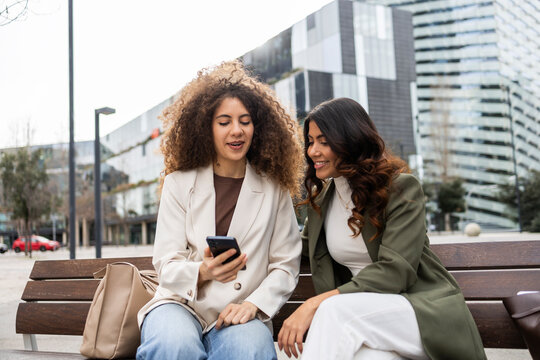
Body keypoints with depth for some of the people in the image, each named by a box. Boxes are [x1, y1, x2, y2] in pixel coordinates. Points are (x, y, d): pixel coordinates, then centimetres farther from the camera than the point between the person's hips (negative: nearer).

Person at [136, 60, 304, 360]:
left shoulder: (274, 189, 6)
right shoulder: (179, 183, 4)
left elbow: (286, 265, 4)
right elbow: (165, 264, 0)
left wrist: (254, 303, -14)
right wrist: (201, 272, -21)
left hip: (240, 312, 0)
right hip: (181, 301, 1)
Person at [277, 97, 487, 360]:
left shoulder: (401, 187, -8)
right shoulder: (321, 198, 12)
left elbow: (393, 271, -18)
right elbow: (302, 249, 30)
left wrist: (315, 303, -26)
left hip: (425, 308, -3)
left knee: (334, 309, -33)